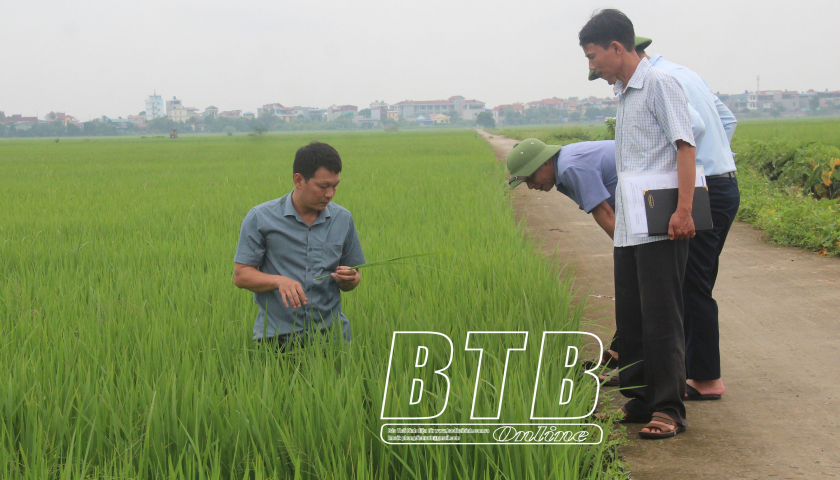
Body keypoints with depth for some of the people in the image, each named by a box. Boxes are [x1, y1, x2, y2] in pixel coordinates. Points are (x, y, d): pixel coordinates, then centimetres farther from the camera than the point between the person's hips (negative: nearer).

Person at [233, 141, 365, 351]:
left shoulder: (343, 219, 11)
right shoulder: (260, 218, 0)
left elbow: (354, 278, 17)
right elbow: (241, 275, -1)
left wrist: (349, 279, -7)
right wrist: (279, 281, -18)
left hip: (329, 332, 2)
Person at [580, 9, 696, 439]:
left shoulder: (658, 84, -7)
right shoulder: (623, 94, 20)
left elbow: (685, 146, -13)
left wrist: (684, 210, -20)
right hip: (628, 228, 9)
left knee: (661, 318, -7)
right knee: (630, 319, 9)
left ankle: (668, 410, -2)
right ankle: (639, 399, 17)